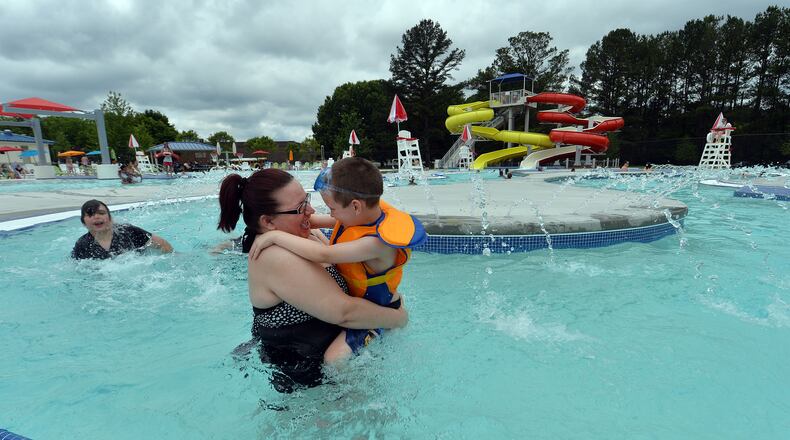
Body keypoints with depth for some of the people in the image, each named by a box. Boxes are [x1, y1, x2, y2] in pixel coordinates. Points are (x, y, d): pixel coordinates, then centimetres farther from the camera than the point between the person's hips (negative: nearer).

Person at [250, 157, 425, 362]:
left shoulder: (378, 243, -36)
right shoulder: (367, 211, -10)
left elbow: (323, 255, -41)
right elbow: (331, 221, 12)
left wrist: (276, 236, -34)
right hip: (350, 295, 9)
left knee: (334, 358, -23)